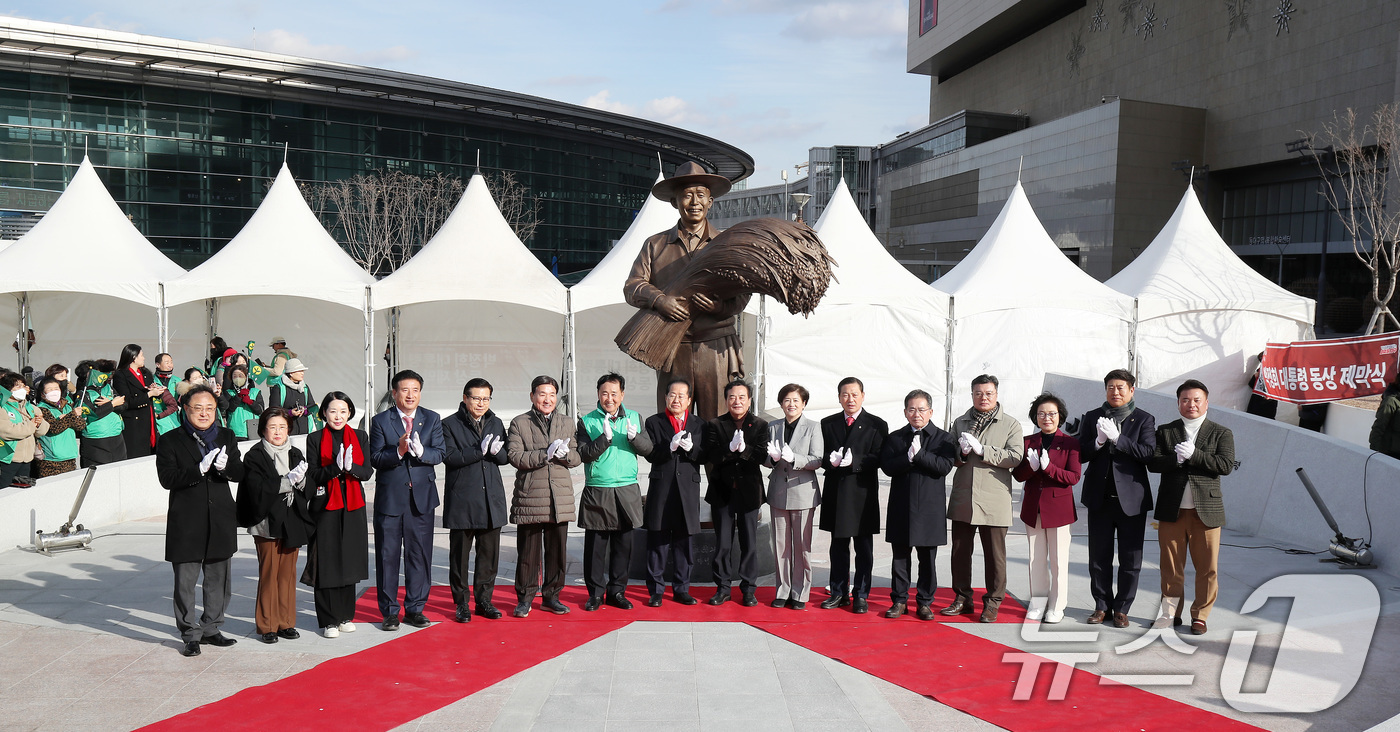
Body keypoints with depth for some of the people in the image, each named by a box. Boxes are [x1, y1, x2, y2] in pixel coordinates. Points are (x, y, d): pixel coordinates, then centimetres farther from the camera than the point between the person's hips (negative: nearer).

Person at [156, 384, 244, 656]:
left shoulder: (226, 437, 9)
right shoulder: (169, 441, -2)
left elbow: (240, 473, 4)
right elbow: (167, 478, -12)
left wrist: (226, 466, -18)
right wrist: (200, 469, -24)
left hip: (221, 519, 4)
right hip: (187, 522, -4)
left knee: (218, 578, 12)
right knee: (186, 581, 1)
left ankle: (210, 629, 26)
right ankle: (190, 634, 13)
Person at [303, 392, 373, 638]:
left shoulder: (360, 437, 8)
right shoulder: (315, 439, 2)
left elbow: (367, 472, 2)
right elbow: (313, 475, -5)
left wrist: (351, 467, -18)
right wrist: (335, 468, -23)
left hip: (353, 507, 3)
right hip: (325, 507, -2)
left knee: (349, 560, 7)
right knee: (327, 563, -2)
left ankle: (345, 616, 20)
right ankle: (328, 620, 7)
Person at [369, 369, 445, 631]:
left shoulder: (432, 419, 7)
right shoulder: (380, 421, 1)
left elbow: (439, 454, -2)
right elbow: (375, 459, -6)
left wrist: (421, 451, -22)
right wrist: (398, 451, -23)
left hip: (422, 496, 2)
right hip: (389, 496, -2)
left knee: (420, 554, 6)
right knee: (387, 555, 4)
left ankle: (415, 609, 18)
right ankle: (389, 611, 16)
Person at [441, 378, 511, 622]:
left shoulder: (496, 423, 14)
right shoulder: (450, 424, -1)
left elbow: (506, 458, 9)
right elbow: (450, 457, -13)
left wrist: (497, 452, -13)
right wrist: (479, 451, -21)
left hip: (492, 498, 4)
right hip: (461, 499, -4)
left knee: (490, 552, 7)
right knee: (460, 553, 3)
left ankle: (484, 599, 19)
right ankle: (461, 603, 15)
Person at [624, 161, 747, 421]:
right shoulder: (655, 245, 14)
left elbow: (742, 293, 2)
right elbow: (632, 286, 5)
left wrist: (720, 306, -20)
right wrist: (660, 299, -16)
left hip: (718, 351, -1)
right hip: (672, 351, 1)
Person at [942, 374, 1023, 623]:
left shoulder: (1011, 424, 3)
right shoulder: (960, 423, 13)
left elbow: (1015, 457, -9)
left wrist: (981, 450, -17)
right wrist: (961, 453, -9)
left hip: (993, 501, -3)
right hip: (962, 499, 3)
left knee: (994, 554, 3)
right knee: (960, 551, 10)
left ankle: (992, 603, 16)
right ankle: (963, 599, 23)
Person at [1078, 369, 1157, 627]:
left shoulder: (1144, 419, 1)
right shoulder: (1092, 418, 7)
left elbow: (1147, 453, -13)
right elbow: (1080, 454, 0)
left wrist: (1117, 437, -23)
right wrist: (1099, 441, -18)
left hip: (1132, 498, -2)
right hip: (1100, 497, 2)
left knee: (1130, 560, 6)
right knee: (1099, 557, 10)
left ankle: (1121, 609, 19)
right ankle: (1102, 606, 23)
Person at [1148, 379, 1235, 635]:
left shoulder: (1221, 433, 6)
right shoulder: (1165, 431, 9)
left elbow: (1226, 465, -9)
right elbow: (1153, 463, -2)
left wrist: (1193, 455, -17)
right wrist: (1177, 459, -19)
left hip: (1206, 511, -1)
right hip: (1171, 510, 1)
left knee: (1207, 567, 3)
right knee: (1171, 565, 9)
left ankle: (1200, 615, 16)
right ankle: (1170, 612, 21)